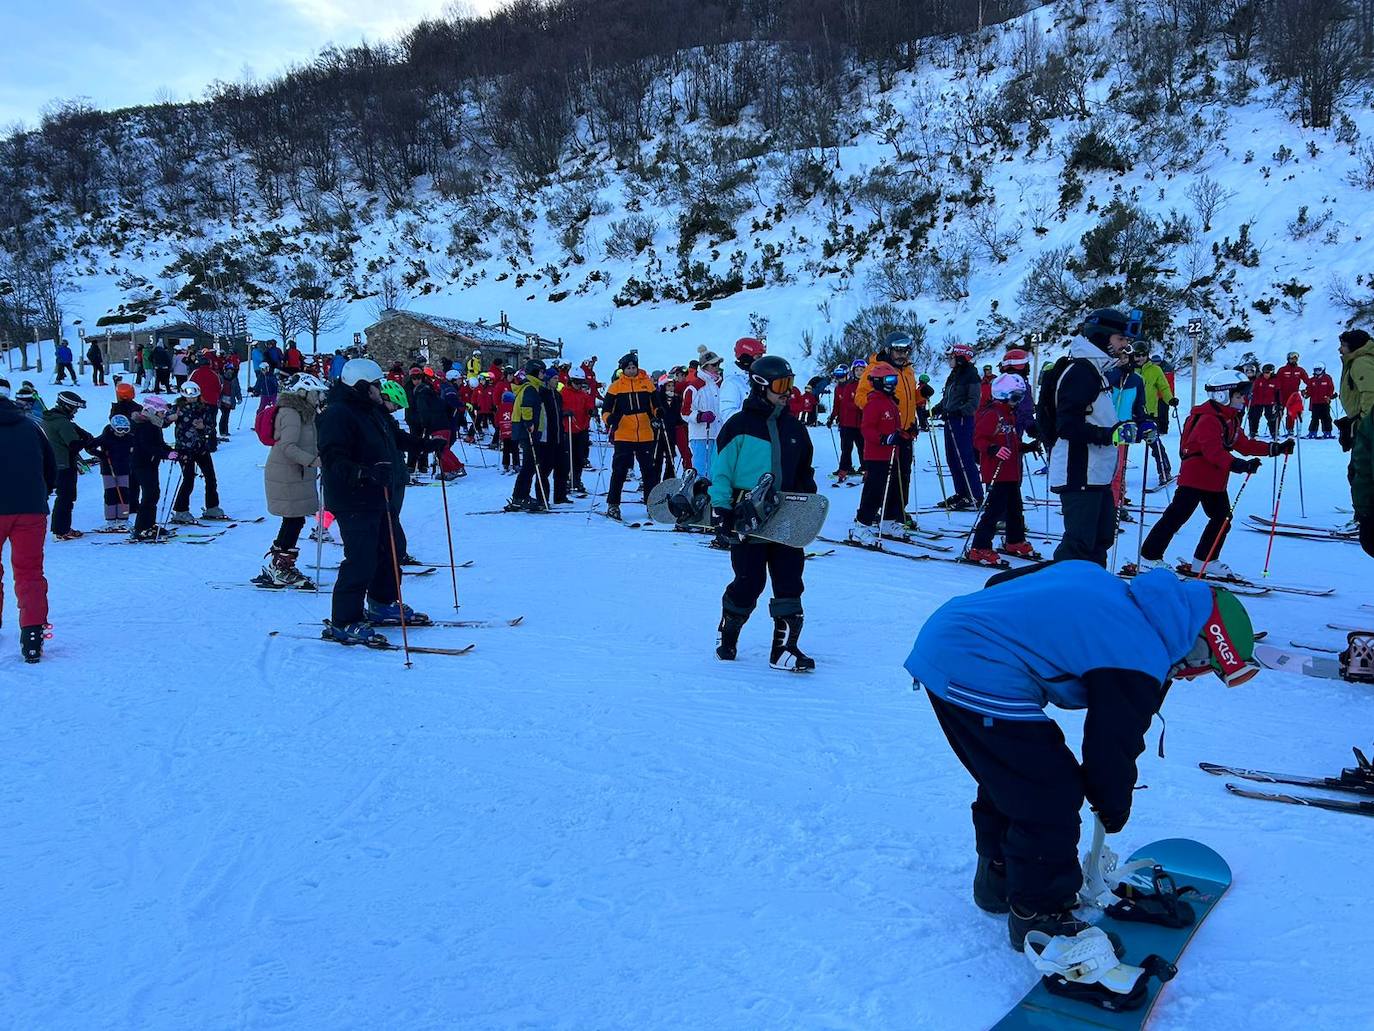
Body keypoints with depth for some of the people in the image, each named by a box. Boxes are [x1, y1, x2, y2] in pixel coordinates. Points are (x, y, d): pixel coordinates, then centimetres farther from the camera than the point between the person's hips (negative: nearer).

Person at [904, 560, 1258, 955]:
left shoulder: (1102, 581, 15)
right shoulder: (1140, 662, -11)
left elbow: (1001, 582, 22)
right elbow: (1112, 743, -2)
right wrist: (1115, 805, 17)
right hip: (978, 677, -10)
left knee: (1010, 775, 26)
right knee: (1052, 797, 0)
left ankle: (998, 877, 44)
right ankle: (1037, 915, 15)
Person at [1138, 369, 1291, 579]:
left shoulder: (1231, 419, 13)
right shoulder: (1208, 419, -19)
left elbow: (1243, 444, 15)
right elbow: (1214, 451, -31)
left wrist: (1275, 448, 8)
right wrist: (1239, 465, -43)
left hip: (1215, 480, 10)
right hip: (1194, 477, -10)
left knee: (1222, 518, 11)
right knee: (1176, 517, -7)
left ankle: (1204, 561, 20)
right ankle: (1149, 558, -2)